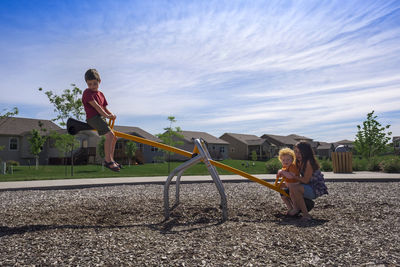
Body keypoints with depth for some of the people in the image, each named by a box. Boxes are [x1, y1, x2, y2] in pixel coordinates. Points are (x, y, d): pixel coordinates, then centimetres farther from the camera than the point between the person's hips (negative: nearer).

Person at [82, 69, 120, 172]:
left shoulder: (101, 94, 20)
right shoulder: (87, 93, -5)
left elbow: (104, 108, 19)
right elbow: (96, 106, -14)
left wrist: (111, 114, -1)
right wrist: (107, 115, -16)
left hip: (101, 118, 9)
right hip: (93, 118, -9)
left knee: (114, 138, 12)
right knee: (110, 134, -26)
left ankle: (111, 159, 21)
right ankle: (107, 160, -24)